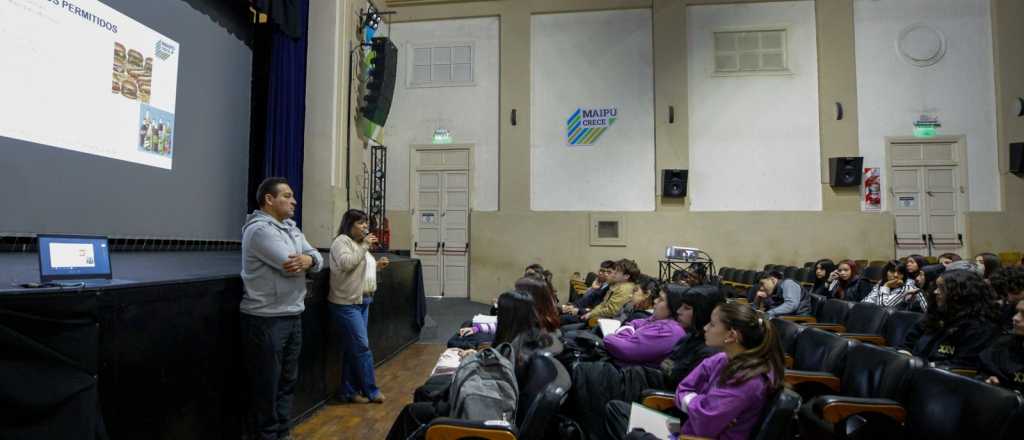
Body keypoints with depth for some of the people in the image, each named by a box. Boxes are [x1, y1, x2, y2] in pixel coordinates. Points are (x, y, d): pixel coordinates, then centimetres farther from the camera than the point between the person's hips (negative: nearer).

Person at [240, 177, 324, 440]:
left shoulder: (291, 228, 13)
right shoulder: (259, 229, -15)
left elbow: (318, 259, 5)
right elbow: (291, 265, -24)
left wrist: (309, 259, -18)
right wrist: (303, 261, -1)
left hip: (293, 316, 9)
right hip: (266, 319, -9)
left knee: (288, 382, 17)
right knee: (266, 386, 5)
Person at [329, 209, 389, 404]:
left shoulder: (360, 243, 17)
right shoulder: (341, 241, -10)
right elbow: (346, 264, -25)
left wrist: (376, 266, 8)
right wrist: (365, 247, -21)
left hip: (362, 301, 9)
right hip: (346, 303, -9)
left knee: (353, 348, 12)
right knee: (362, 346, -5)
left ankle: (348, 392, 20)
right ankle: (371, 391, 6)